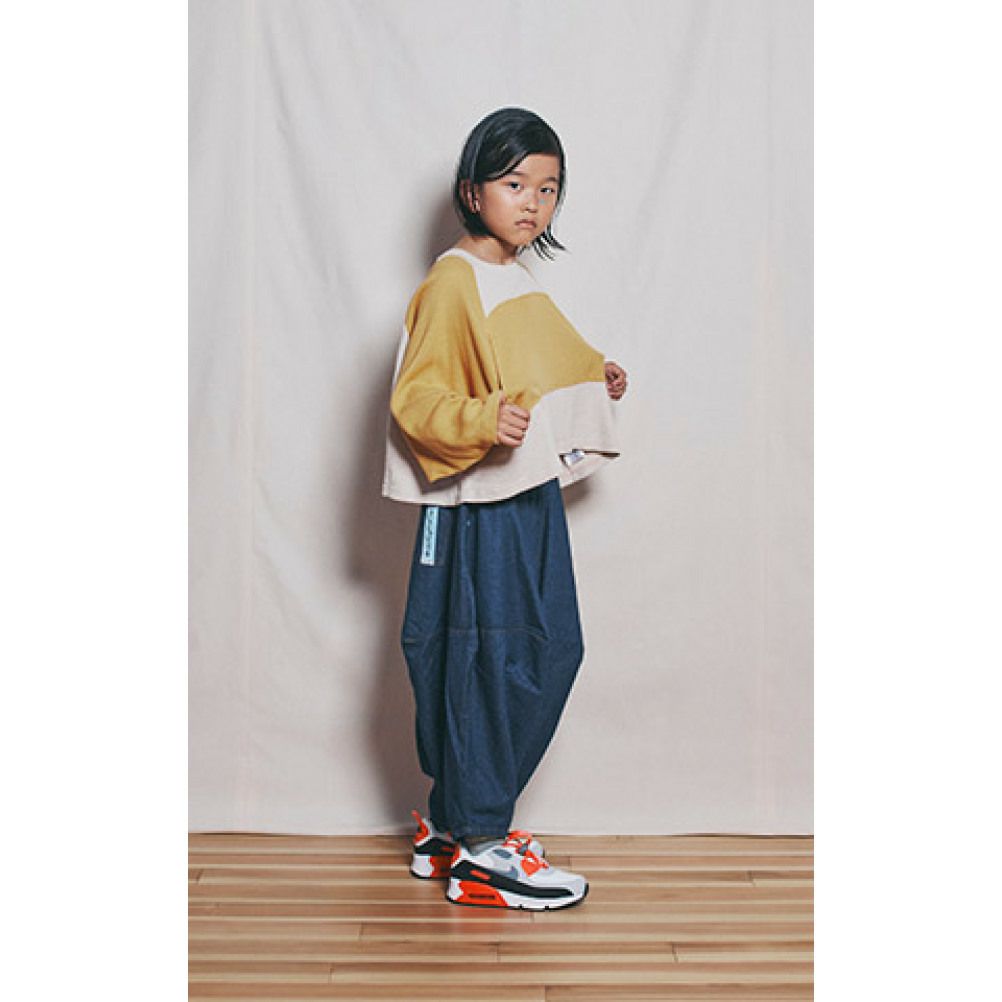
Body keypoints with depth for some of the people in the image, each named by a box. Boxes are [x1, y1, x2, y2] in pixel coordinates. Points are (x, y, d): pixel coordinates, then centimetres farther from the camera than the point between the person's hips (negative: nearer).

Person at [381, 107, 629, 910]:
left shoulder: (521, 280, 16)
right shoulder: (453, 284, -12)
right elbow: (416, 398, -18)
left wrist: (593, 378, 18)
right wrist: (486, 422, -33)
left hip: (533, 498, 10)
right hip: (479, 511, -10)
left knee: (550, 655, 13)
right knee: (491, 667, -5)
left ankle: (452, 824, 25)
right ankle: (478, 850, 9)